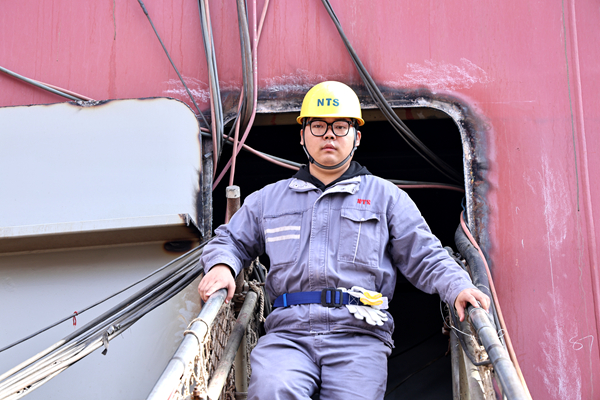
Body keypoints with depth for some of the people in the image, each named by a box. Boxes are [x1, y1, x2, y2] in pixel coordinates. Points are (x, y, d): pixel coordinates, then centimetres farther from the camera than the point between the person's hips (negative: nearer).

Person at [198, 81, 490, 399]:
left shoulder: (385, 197, 18)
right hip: (288, 334, 0)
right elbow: (231, 241, 30)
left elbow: (425, 259, 14)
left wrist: (458, 287, -6)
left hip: (359, 336, 0)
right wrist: (222, 266, 6)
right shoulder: (269, 199, 24)